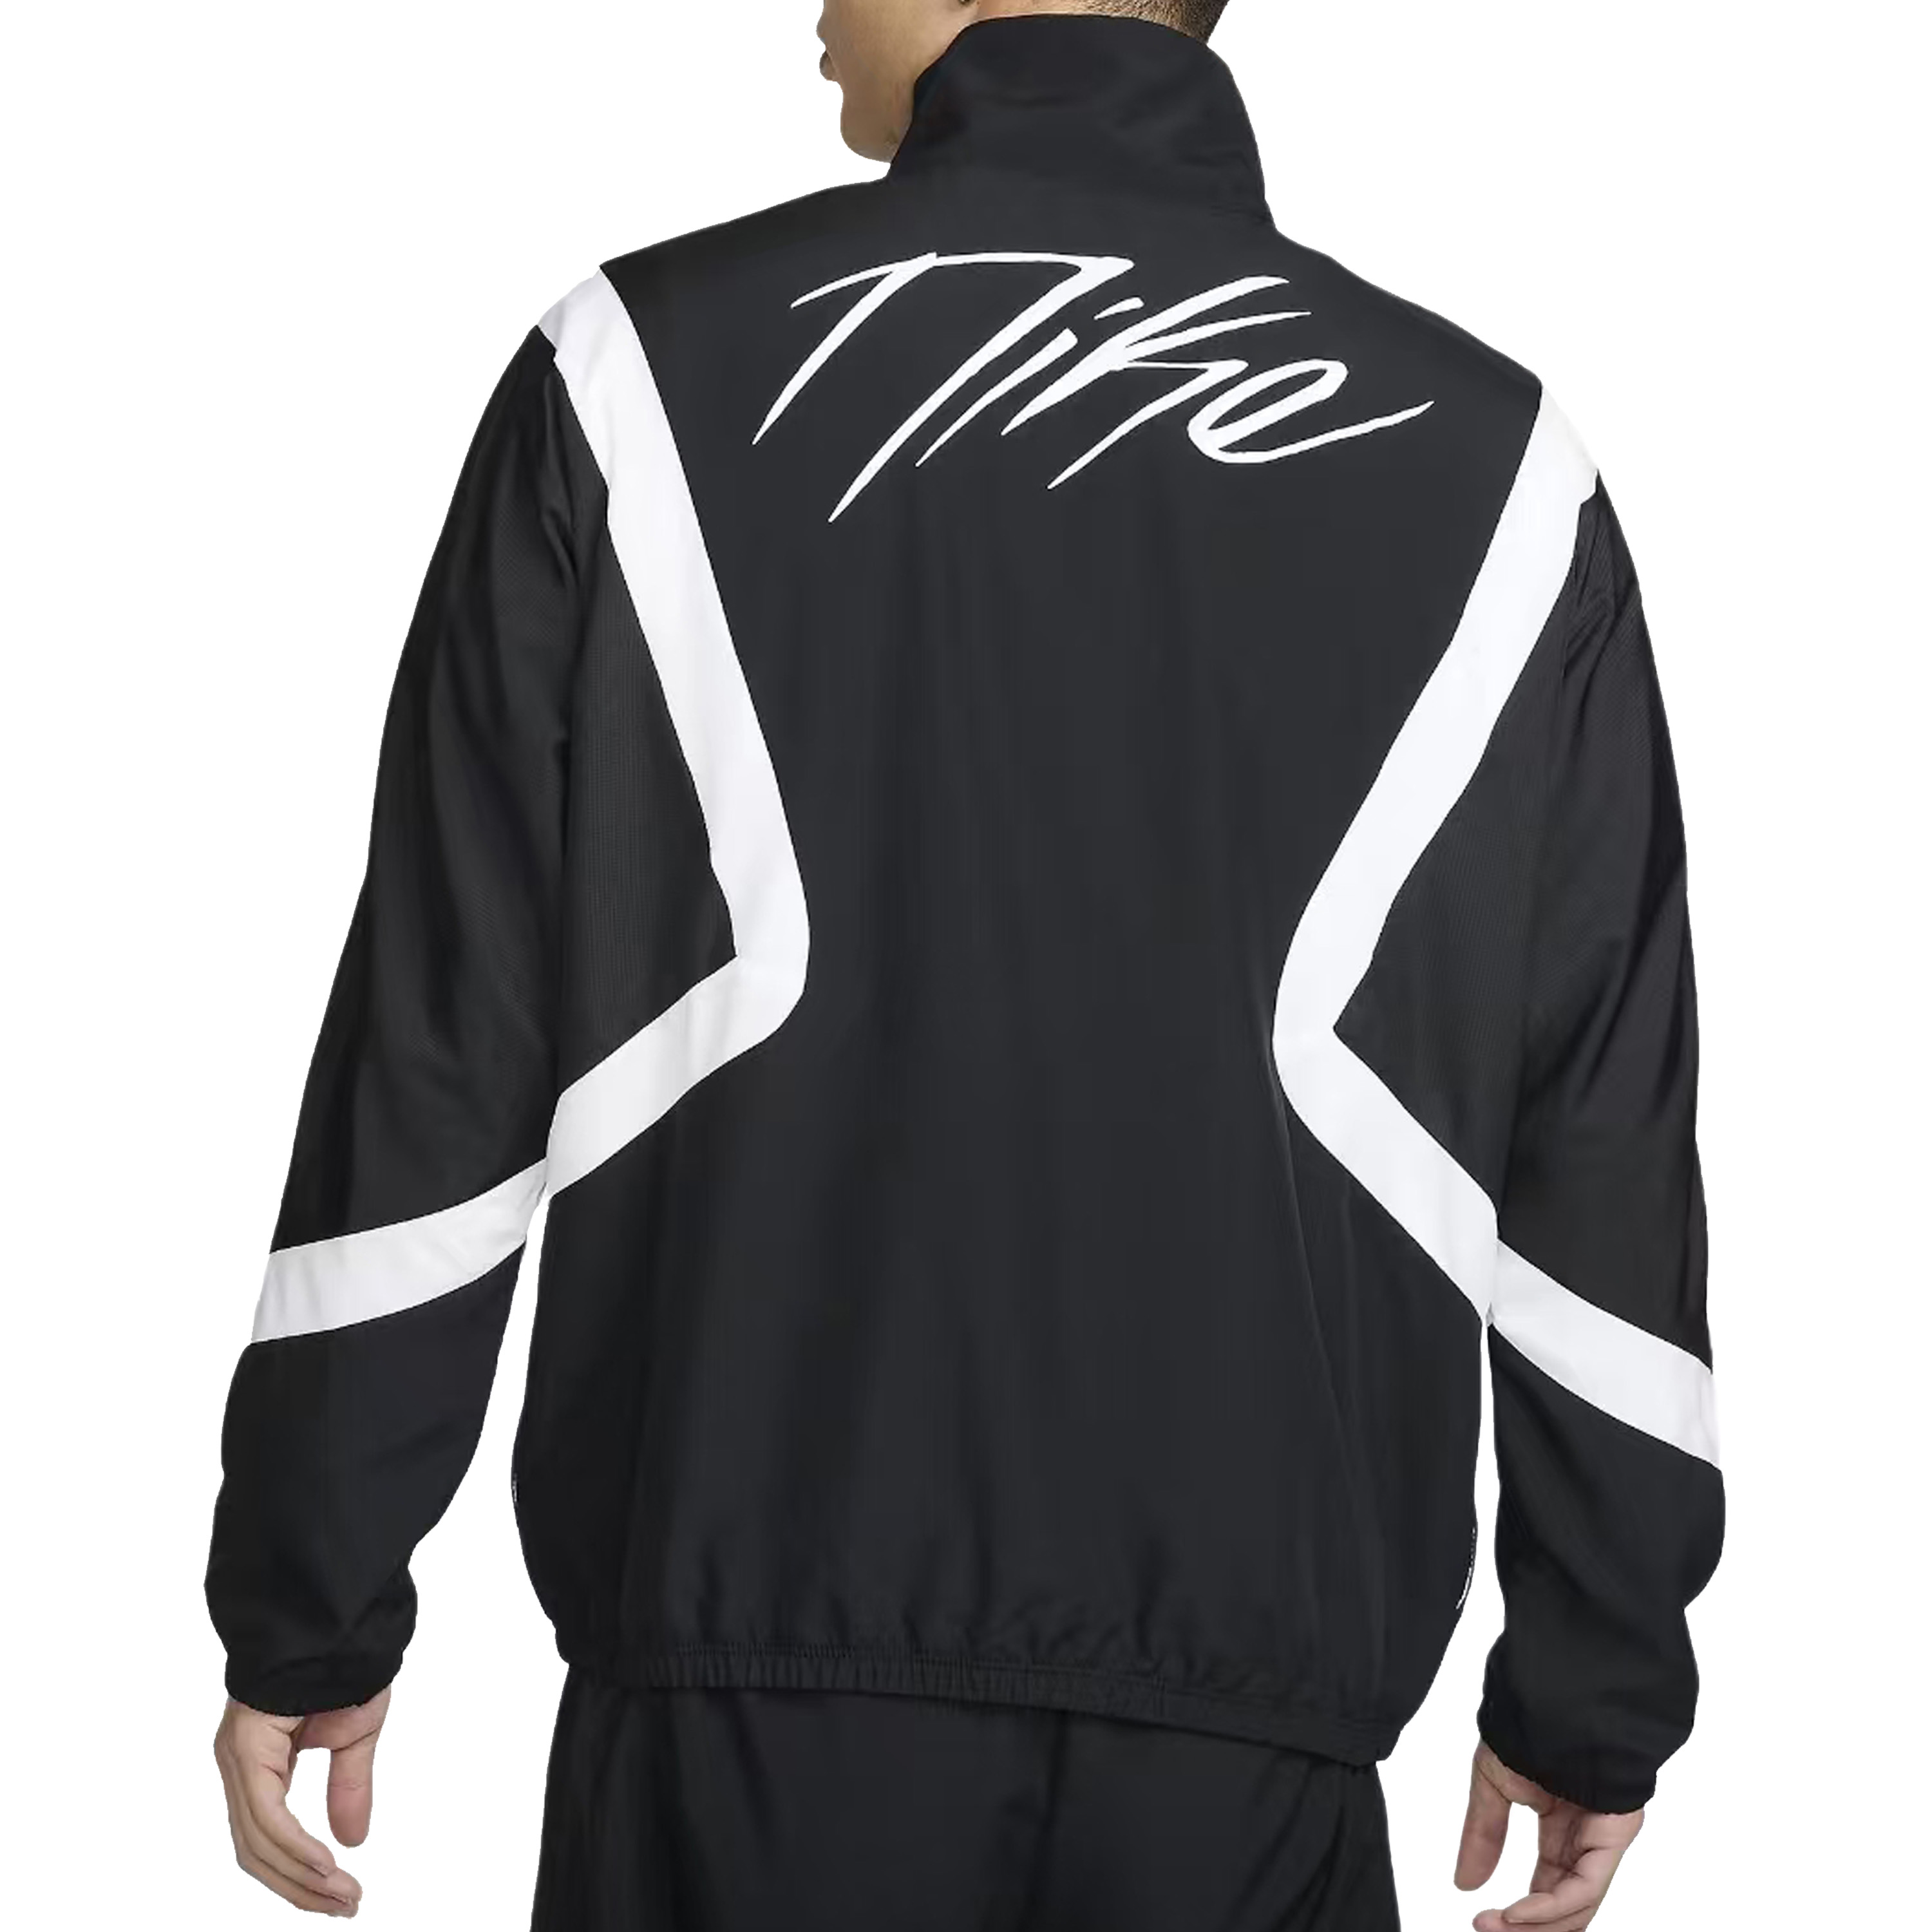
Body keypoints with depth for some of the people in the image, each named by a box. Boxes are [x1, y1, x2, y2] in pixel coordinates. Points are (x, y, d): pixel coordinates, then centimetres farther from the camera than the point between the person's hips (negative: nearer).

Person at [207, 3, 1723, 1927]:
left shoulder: (648, 370, -1)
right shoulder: (1485, 457, 4)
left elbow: (434, 1049, -1)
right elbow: (1608, 1159, 5)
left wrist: (309, 1607, 7)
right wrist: (1599, 1682, 14)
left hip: (756, 1647, -1)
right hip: (1248, 1694, 1)